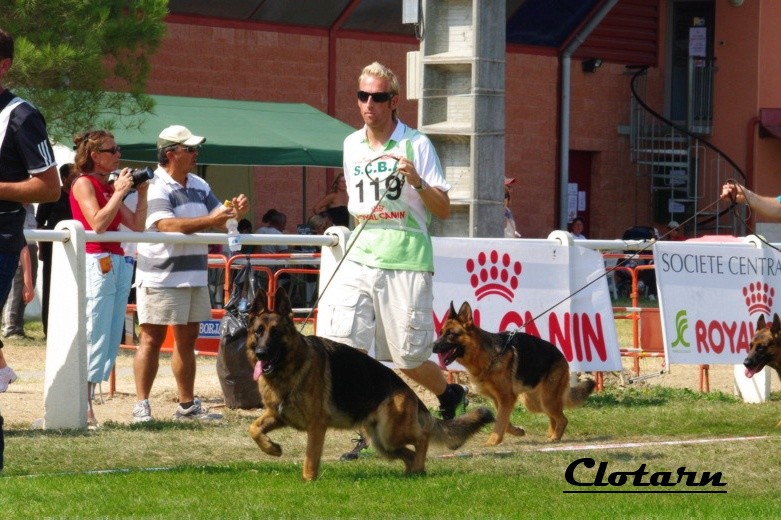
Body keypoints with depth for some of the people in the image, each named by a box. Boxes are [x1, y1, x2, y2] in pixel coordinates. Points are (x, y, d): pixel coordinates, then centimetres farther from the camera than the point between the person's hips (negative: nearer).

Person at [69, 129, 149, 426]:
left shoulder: (110, 186, 18)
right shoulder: (84, 183, -3)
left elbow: (137, 225, 17)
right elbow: (97, 223, -16)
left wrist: (142, 194, 9)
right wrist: (119, 192, -11)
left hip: (118, 263, 9)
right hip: (95, 262, -9)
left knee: (112, 340, 6)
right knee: (95, 337, -12)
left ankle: (86, 405, 7)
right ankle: (83, 409, -12)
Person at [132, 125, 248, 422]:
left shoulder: (199, 186, 14)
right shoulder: (155, 188, -11)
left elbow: (219, 219, 17)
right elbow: (167, 225, -25)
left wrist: (235, 213, -5)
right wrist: (208, 221, -30)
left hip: (194, 275, 8)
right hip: (160, 277, -8)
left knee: (187, 339, 12)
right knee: (152, 339, -5)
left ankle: (187, 405, 18)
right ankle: (141, 405, -4)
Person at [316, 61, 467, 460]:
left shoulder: (416, 145, -3)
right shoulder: (352, 145, 12)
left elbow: (444, 210, -5)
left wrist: (418, 182, -21)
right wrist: (359, 221, 15)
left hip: (406, 263, -4)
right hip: (359, 258, 5)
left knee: (408, 359, 0)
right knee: (341, 341, -14)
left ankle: (450, 396, 32)